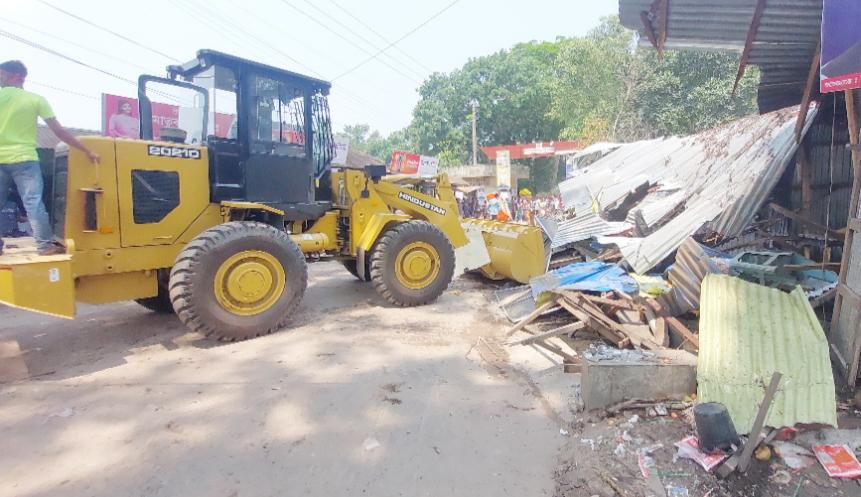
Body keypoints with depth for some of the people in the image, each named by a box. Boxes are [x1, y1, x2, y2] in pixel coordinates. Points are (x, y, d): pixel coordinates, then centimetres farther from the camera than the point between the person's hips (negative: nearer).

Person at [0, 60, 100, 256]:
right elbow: (59, 131, -4)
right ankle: (45, 245, -9)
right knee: (34, 203, -6)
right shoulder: (36, 99, 0)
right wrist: (87, 151, -1)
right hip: (24, 159, -1)